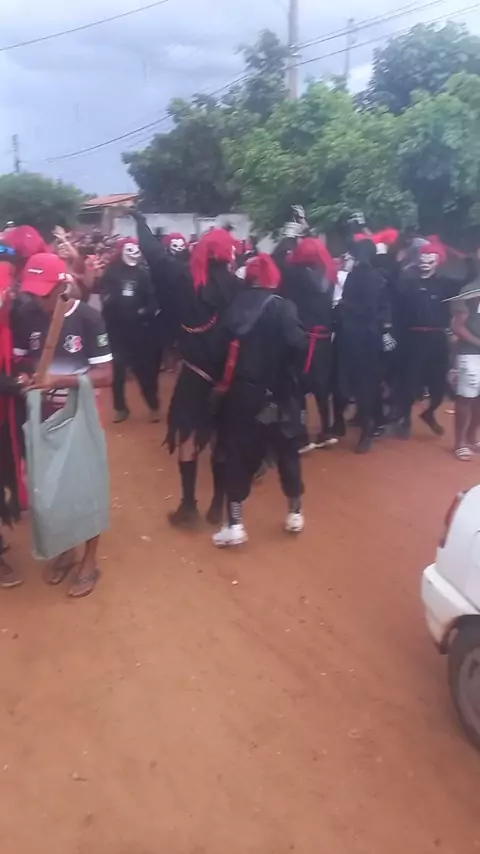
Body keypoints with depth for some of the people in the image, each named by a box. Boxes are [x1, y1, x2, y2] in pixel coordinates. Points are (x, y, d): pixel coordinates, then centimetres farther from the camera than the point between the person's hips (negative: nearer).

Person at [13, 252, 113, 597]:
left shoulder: (88, 317, -18)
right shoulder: (26, 316, -7)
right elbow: (21, 359, 7)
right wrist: (26, 377, -16)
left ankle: (90, 561, 26)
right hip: (44, 415, 4)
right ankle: (65, 550, 37)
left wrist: (59, 379, -29)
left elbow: (105, 375, -18)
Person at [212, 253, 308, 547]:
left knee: (239, 455, 8)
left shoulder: (236, 306, 1)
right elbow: (298, 344, -22)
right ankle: (295, 513, 27)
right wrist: (287, 369, -5)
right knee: (288, 451, 16)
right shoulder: (283, 307, -9)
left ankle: (235, 524, 9)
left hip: (240, 393, 2)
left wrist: (223, 381, 6)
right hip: (278, 394, -2)